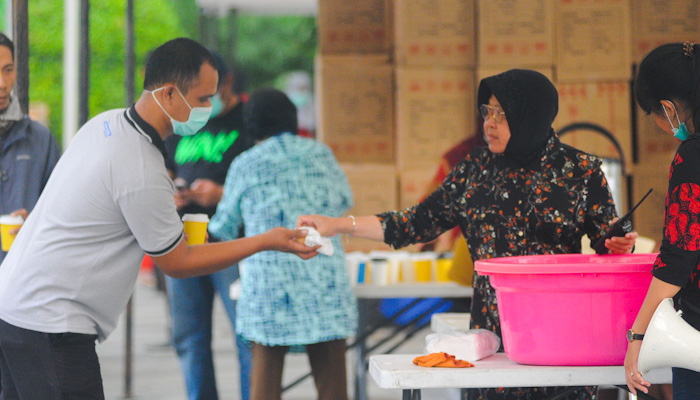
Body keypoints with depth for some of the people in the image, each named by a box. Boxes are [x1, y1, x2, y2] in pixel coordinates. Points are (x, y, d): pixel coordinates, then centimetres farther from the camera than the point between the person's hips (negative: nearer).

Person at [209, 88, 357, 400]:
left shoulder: (245, 166, 1)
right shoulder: (320, 154, 6)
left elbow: (224, 228, 13)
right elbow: (344, 202, 24)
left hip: (268, 284, -1)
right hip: (326, 282, 1)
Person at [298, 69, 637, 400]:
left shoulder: (580, 170, 1)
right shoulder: (477, 170, 10)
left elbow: (606, 240, 6)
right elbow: (419, 222, 10)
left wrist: (619, 247, -18)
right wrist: (340, 225, 3)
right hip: (492, 334, 3)